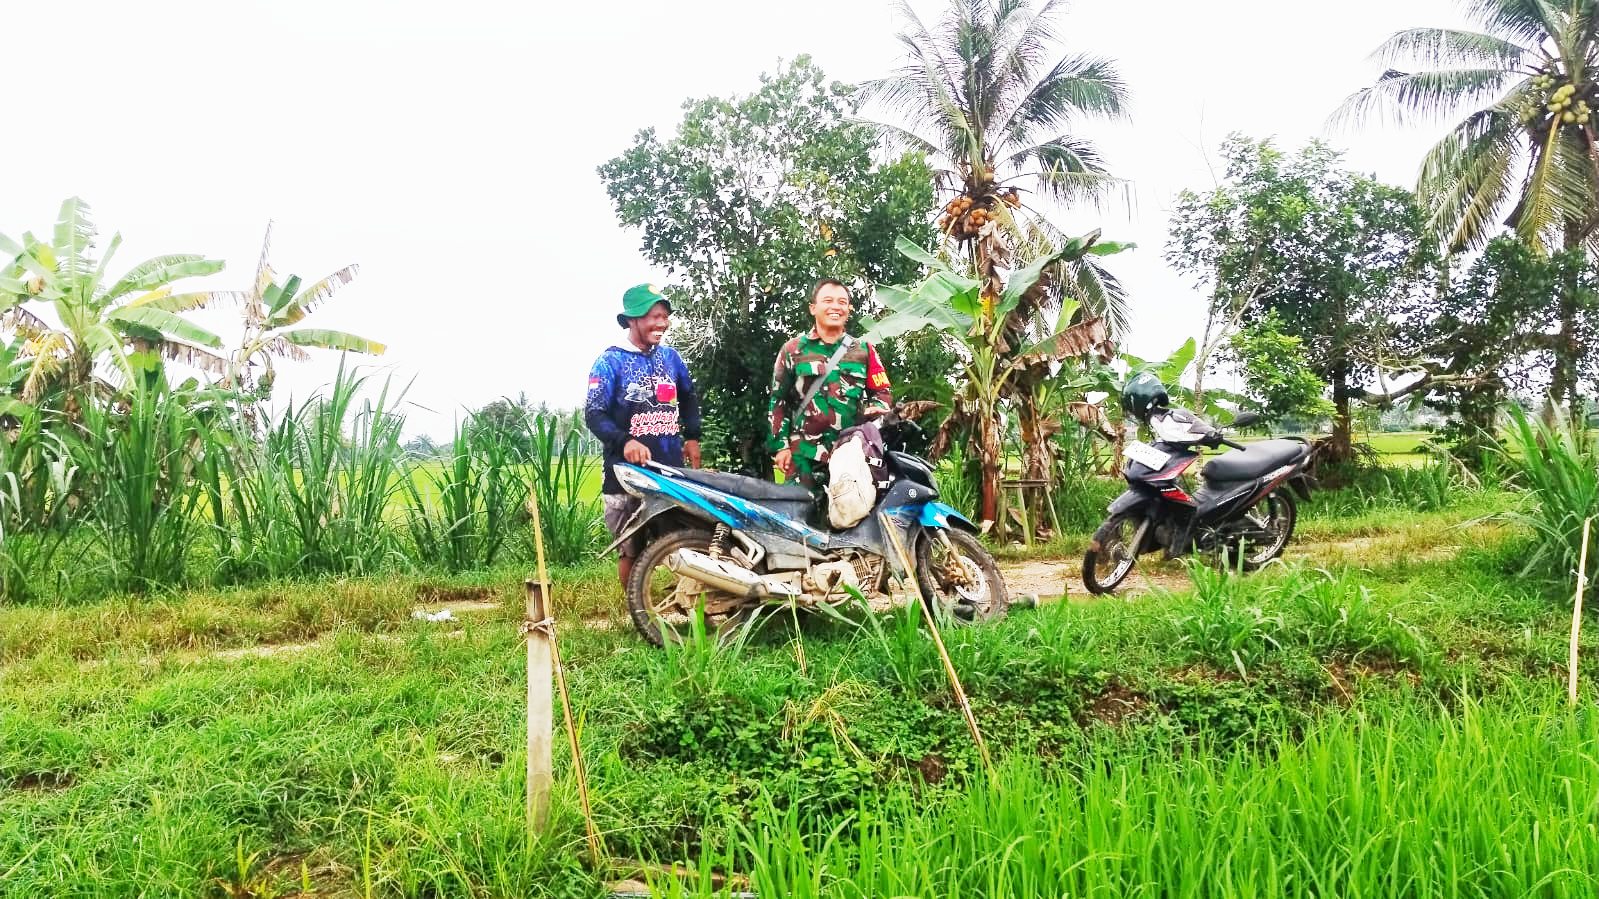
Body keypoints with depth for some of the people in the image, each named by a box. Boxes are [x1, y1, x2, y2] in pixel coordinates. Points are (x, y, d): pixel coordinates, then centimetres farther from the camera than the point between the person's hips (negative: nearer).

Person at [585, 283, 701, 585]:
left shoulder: (670, 356, 14)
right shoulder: (610, 361, -3)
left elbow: (689, 398, 29)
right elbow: (594, 413, -11)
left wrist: (692, 437, 16)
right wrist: (624, 441, -27)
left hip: (672, 468, 4)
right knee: (631, 550, 2)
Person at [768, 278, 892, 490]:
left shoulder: (864, 350, 17)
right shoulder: (793, 350, 11)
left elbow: (883, 391, 17)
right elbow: (778, 401, 10)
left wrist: (876, 408, -7)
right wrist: (780, 445, 2)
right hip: (805, 454, -2)